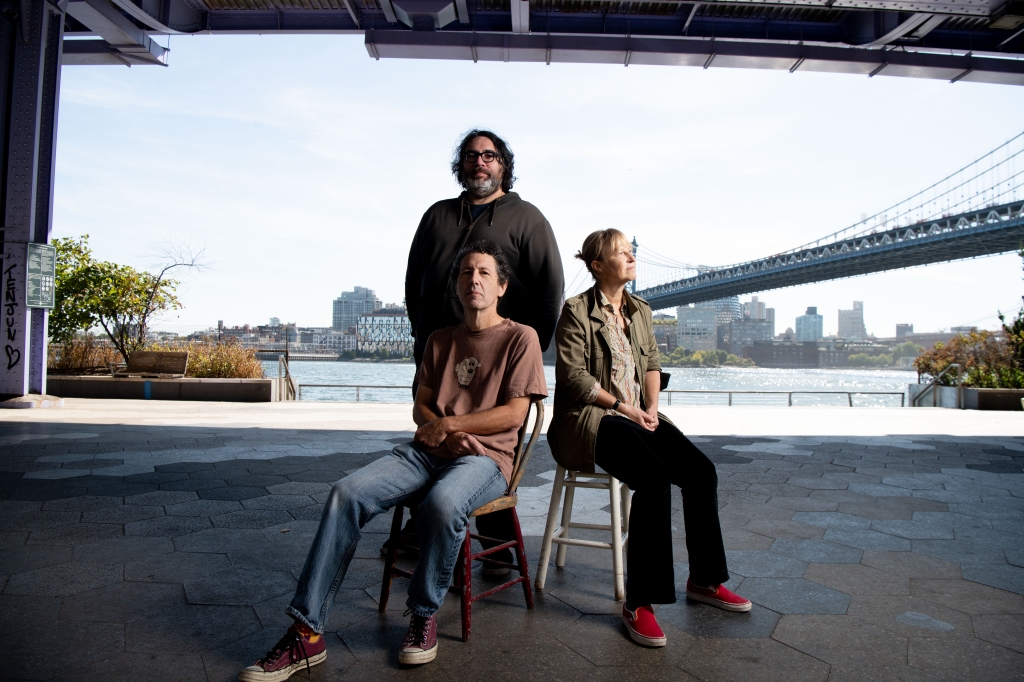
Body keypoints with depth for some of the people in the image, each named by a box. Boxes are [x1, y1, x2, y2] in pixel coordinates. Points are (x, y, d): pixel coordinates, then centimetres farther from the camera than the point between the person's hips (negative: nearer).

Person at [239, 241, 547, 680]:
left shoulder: (520, 338, 2)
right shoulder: (440, 340, 19)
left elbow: (514, 413, -6)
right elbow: (420, 407, 17)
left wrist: (449, 424, -6)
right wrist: (438, 430, -5)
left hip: (485, 457, -4)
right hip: (426, 452, 5)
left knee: (443, 502, -38)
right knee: (347, 493, -20)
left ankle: (424, 617, -11)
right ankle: (307, 634, -15)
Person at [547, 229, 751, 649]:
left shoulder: (640, 311, 17)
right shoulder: (576, 311, -5)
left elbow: (652, 364, 18)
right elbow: (574, 376, -12)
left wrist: (651, 406, 0)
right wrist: (623, 407, -14)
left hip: (638, 415, 7)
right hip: (590, 418, -7)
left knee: (701, 472, -12)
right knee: (655, 478, -29)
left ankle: (704, 580, 8)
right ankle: (637, 603, -18)